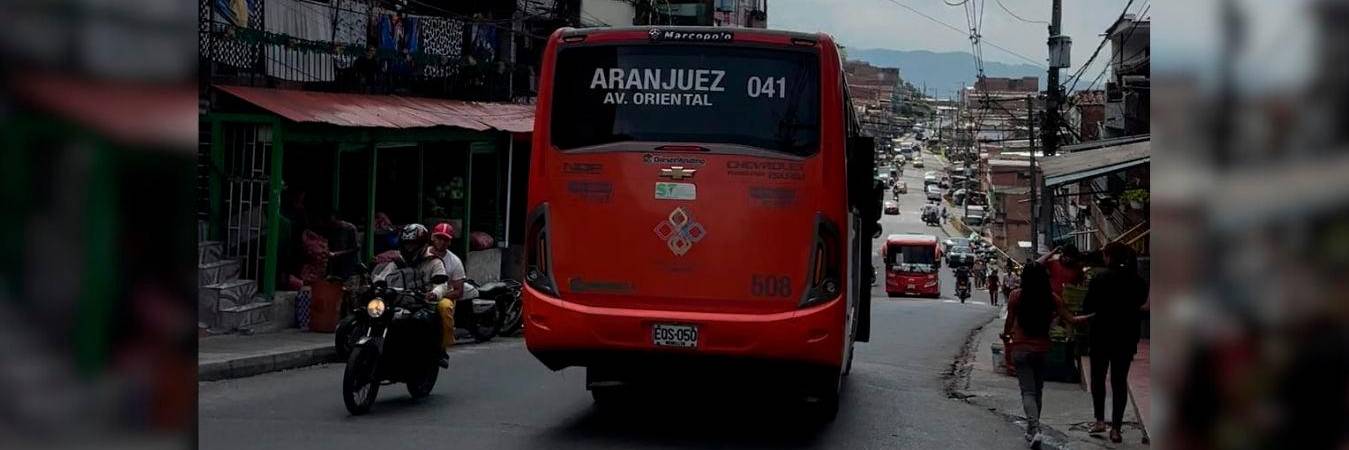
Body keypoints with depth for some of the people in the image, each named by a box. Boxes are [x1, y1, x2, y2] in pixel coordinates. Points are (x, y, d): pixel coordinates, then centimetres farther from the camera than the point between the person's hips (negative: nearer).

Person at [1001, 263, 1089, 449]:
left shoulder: (1016, 296, -11)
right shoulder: (1051, 298, -6)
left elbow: (1009, 322, -2)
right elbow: (1071, 319, -2)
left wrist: (1006, 336, 20)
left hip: (1021, 348, -3)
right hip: (1042, 349, 3)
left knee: (1028, 391, -3)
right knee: (1038, 390, 17)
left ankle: (1034, 430, -22)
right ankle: (1031, 431, 27)